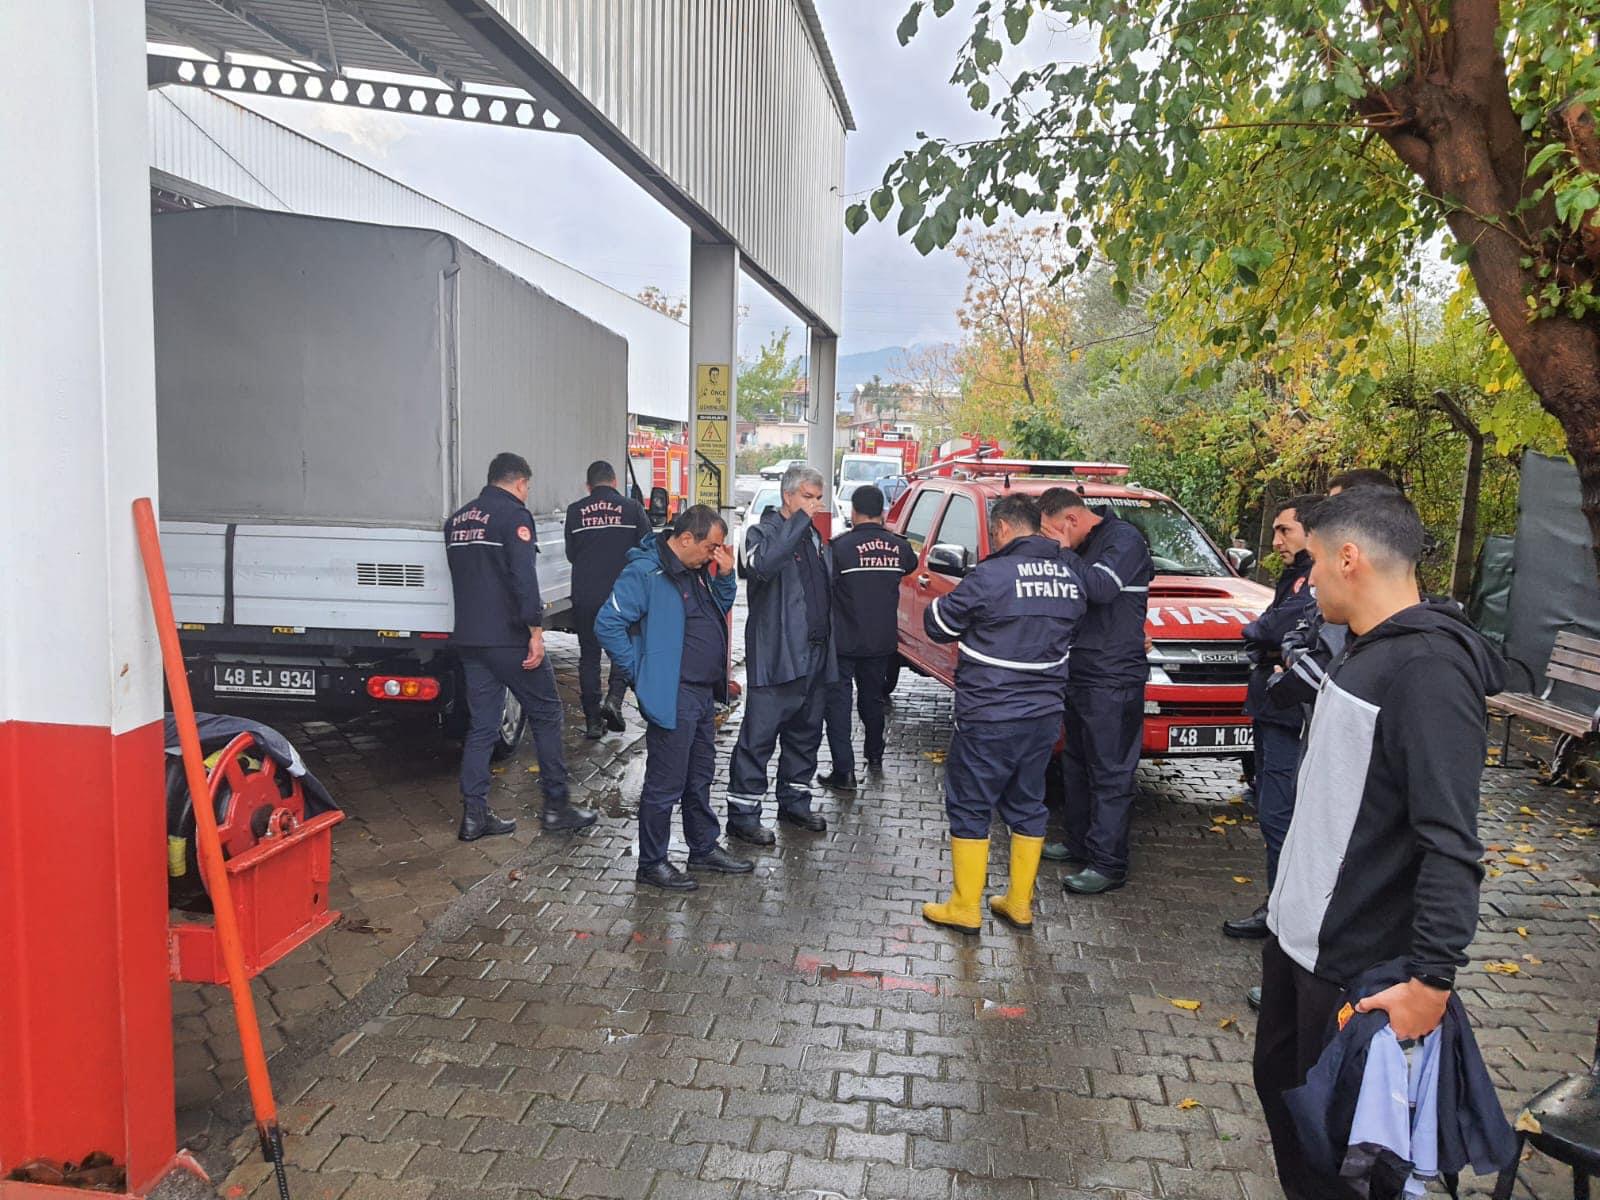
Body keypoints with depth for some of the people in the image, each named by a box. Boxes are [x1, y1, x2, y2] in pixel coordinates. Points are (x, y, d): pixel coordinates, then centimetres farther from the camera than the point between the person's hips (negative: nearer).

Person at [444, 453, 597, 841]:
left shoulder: (457, 519, 16)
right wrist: (536, 631, -19)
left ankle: (474, 815, 10)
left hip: (469, 638, 7)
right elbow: (524, 577, -19)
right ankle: (556, 805, 9)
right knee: (546, 715, 5)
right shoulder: (513, 515, -10)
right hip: (508, 638, -7)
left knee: (481, 726, 11)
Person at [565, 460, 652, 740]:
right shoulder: (633, 508, -2)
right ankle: (614, 699, -5)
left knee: (589, 656, 11)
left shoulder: (575, 511, 1)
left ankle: (593, 721, 11)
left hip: (585, 595, 1)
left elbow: (571, 554, 10)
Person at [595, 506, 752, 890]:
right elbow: (607, 625, -20)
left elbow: (721, 609, 23)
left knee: (700, 778, 21)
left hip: (704, 694, 9)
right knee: (665, 786, 1)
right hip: (672, 697, -9)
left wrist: (725, 576, 5)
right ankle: (652, 864, 14)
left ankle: (704, 848, 35)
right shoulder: (645, 572, -18)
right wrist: (640, 672, -16)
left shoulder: (697, 570, 10)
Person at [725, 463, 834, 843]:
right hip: (777, 656, -8)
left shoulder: (814, 537, 16)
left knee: (805, 734, 17)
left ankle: (795, 801, 31)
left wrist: (828, 645, 16)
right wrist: (800, 520, -26)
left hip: (815, 655, 8)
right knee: (759, 737, -3)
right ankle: (743, 813, 5)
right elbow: (762, 565, -33)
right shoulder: (764, 532, -8)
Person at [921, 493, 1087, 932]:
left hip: (988, 718, -6)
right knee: (1027, 807, 17)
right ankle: (1019, 903, 27)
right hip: (1044, 715, 7)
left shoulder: (992, 576, -18)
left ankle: (964, 908, 14)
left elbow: (938, 624, -8)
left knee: (970, 807, 6)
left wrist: (938, 604, 12)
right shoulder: (1070, 576, 3)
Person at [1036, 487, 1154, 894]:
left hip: (1112, 680, -10)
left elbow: (1102, 588, -26)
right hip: (1080, 675, 10)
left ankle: (1108, 864, 2)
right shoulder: (1083, 548, 15)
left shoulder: (1124, 539, -12)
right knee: (1077, 765, 18)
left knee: (1109, 773, -4)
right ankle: (1080, 844, 31)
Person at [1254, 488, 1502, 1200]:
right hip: (1295, 931, 9)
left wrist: (1432, 979, -28)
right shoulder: (1364, 649, 8)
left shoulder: (1429, 669, -23)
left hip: (1354, 961, -9)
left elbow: (1451, 844, -27)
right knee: (1277, 1080, 21)